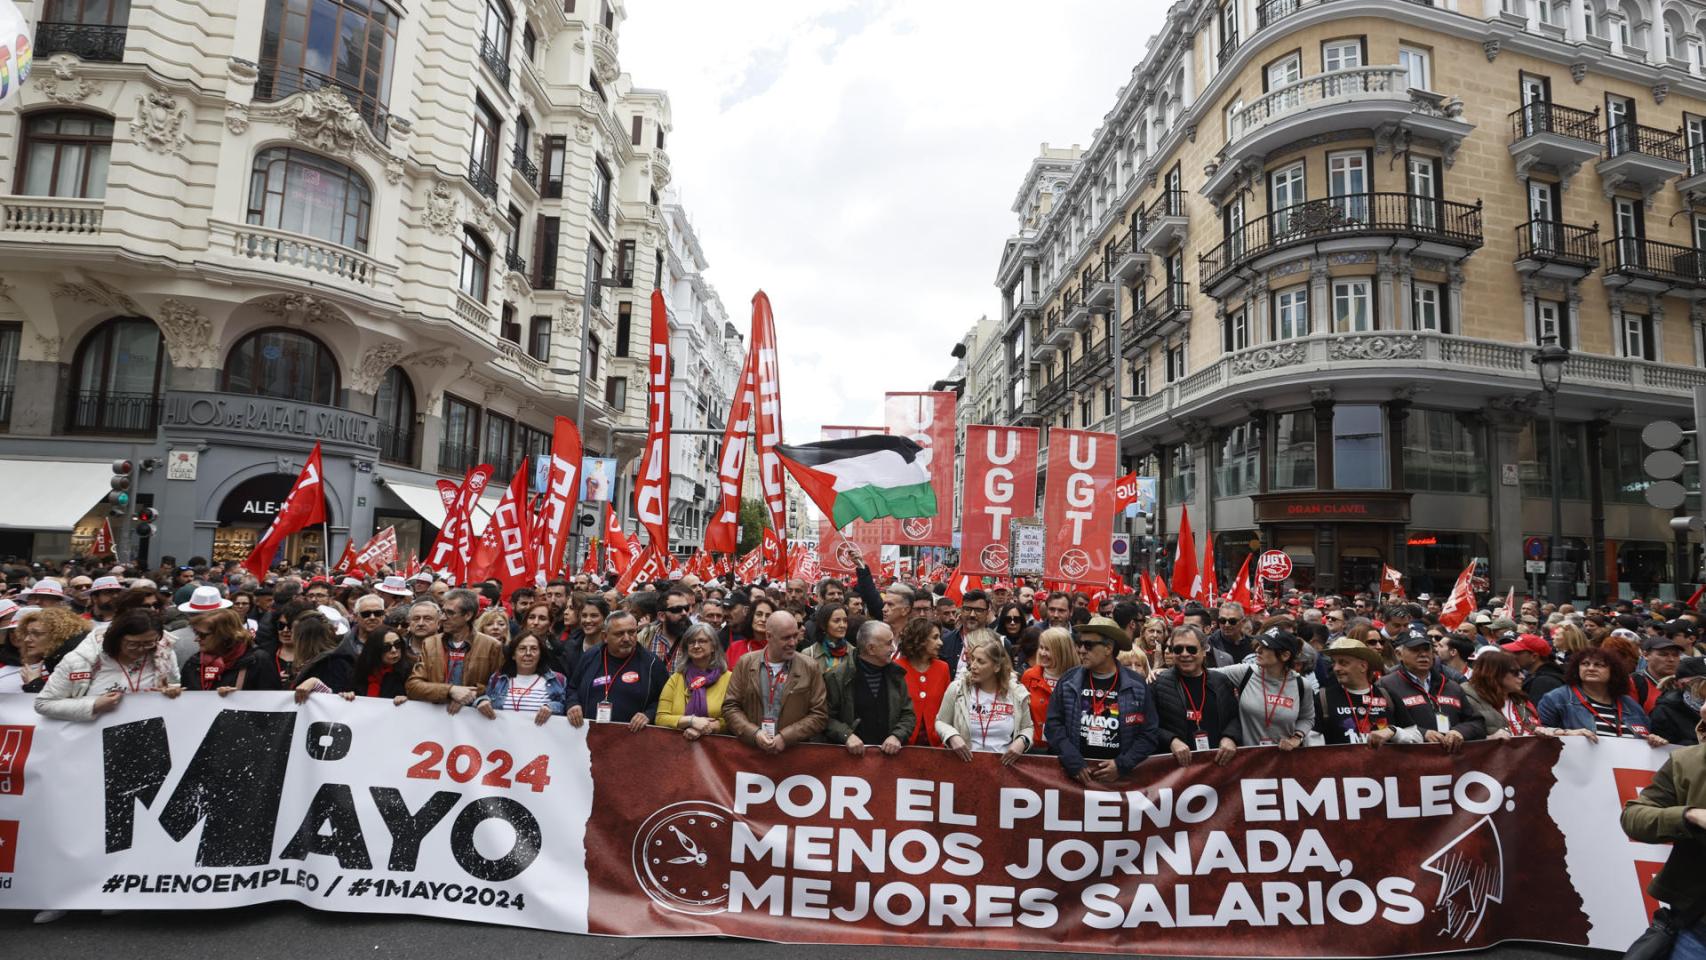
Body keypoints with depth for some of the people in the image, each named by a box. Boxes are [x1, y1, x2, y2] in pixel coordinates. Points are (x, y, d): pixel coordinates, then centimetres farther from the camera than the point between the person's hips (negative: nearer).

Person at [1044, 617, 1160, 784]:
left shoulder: (1136, 686, 0)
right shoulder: (1068, 681, 1)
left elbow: (1150, 732, 0)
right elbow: (1053, 724, -2)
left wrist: (1122, 765, -10)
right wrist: (1074, 763, -12)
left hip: (1120, 776, 0)